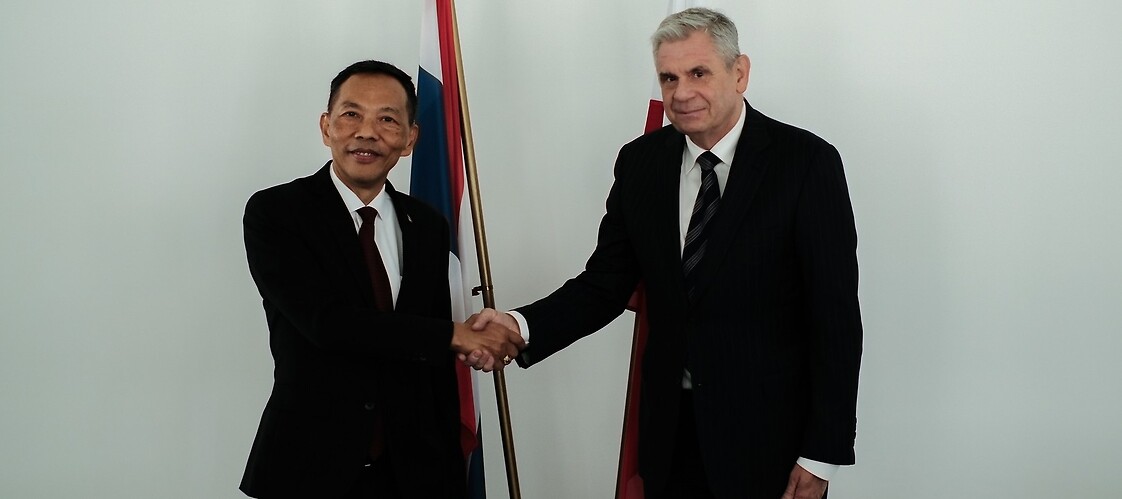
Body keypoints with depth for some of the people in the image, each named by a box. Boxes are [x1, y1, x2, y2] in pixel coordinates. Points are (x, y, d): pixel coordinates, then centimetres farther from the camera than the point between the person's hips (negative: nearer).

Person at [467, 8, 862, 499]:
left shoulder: (805, 161, -11)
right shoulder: (640, 163, 1)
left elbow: (836, 316, -11)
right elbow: (606, 283, 3)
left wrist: (822, 453, -12)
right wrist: (520, 326, -16)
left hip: (768, 435, -3)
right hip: (670, 428, 4)